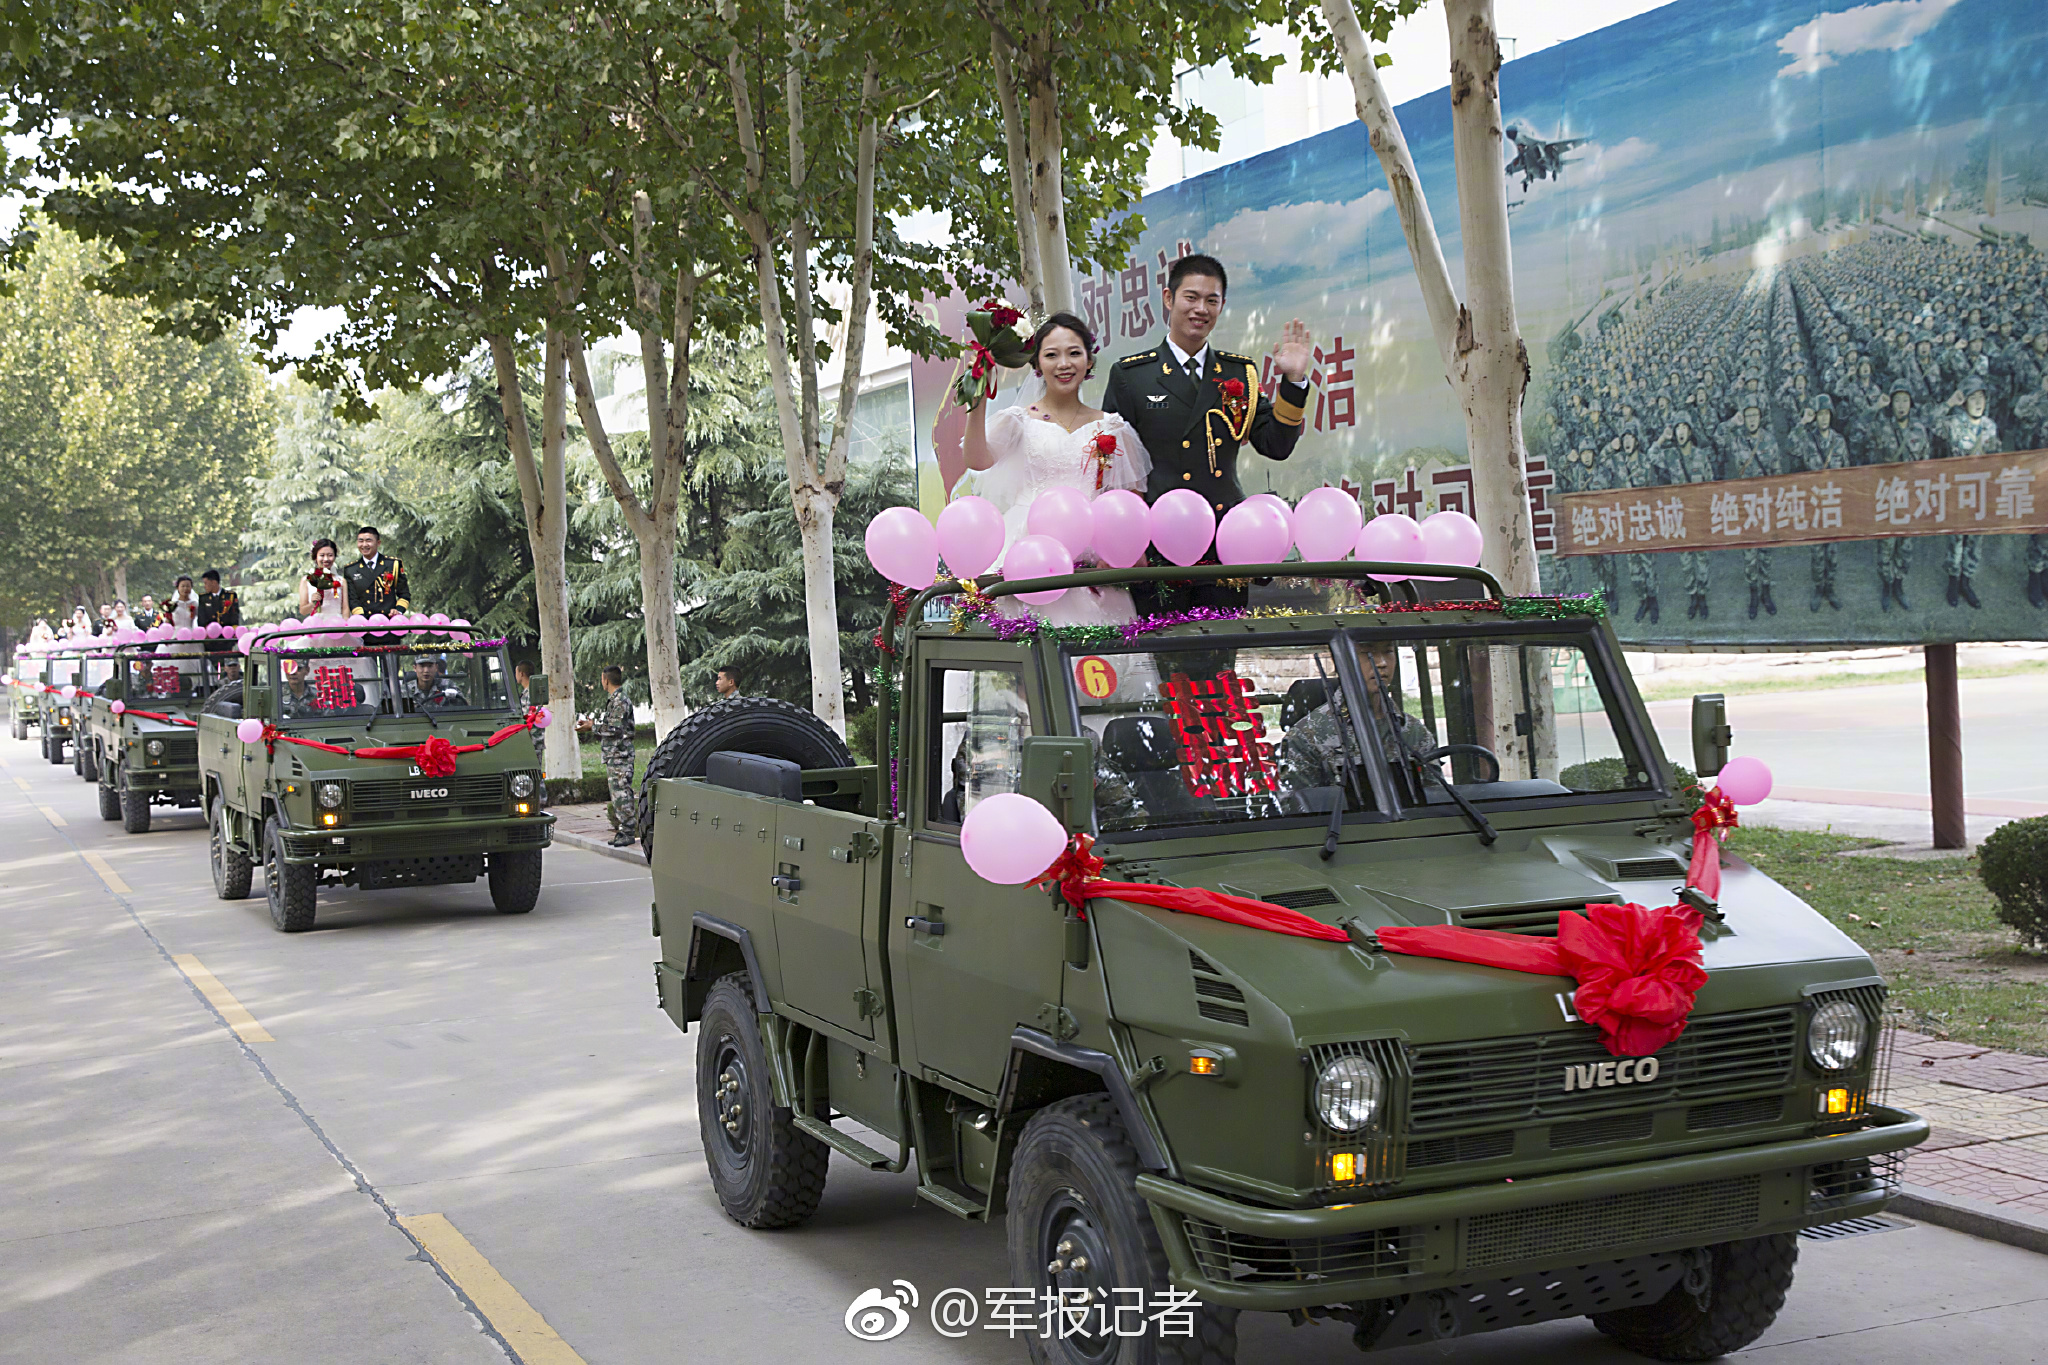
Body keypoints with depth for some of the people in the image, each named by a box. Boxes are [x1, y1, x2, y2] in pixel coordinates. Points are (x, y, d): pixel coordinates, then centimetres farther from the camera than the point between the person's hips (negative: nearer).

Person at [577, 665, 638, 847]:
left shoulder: (621, 701, -14)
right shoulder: (614, 700, 18)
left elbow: (614, 728, -20)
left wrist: (593, 726, -11)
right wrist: (591, 725, 17)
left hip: (620, 756, -10)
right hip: (613, 756, 10)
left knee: (622, 793, -9)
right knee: (618, 793, 11)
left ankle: (628, 833, -8)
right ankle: (622, 831, 14)